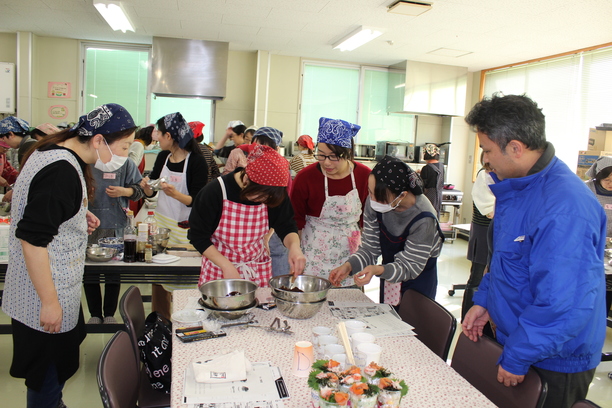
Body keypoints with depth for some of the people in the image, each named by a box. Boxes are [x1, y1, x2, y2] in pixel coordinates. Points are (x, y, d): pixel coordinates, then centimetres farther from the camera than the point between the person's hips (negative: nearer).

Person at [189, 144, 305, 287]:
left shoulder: (275, 194, -12)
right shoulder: (214, 192, -20)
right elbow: (198, 236, -13)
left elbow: (286, 226, -5)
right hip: (219, 270, -2)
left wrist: (294, 246, -27)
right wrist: (227, 266, -21)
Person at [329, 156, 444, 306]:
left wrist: (378, 270, -43)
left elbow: (411, 267, -25)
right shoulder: (374, 204, -20)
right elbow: (370, 248, -11)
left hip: (418, 281, -4)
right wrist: (349, 266, -29)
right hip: (389, 271, 4)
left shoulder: (423, 220, -32)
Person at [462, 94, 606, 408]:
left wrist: (516, 359, -22)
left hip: (554, 365, -8)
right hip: (515, 340, 9)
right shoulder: (516, 187, 3)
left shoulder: (565, 206, -30)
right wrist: (483, 300, 7)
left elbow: (564, 305, -31)